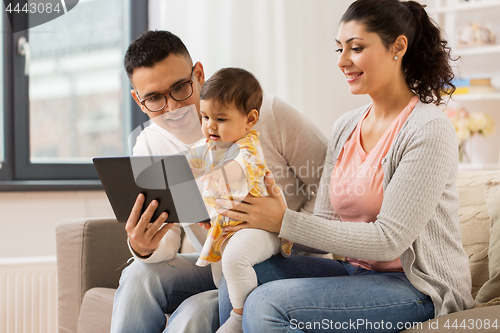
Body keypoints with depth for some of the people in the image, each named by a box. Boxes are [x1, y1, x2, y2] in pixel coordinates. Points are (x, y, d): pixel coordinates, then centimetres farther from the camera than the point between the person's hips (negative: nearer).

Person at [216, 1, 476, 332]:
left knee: (267, 304, -24)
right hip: (357, 273, 7)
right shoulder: (345, 127, 9)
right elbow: (326, 222, 6)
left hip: (418, 288, -7)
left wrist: (284, 221, -22)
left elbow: (389, 240, -20)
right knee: (234, 288, -9)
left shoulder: (430, 130, -15)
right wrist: (262, 221, -13)